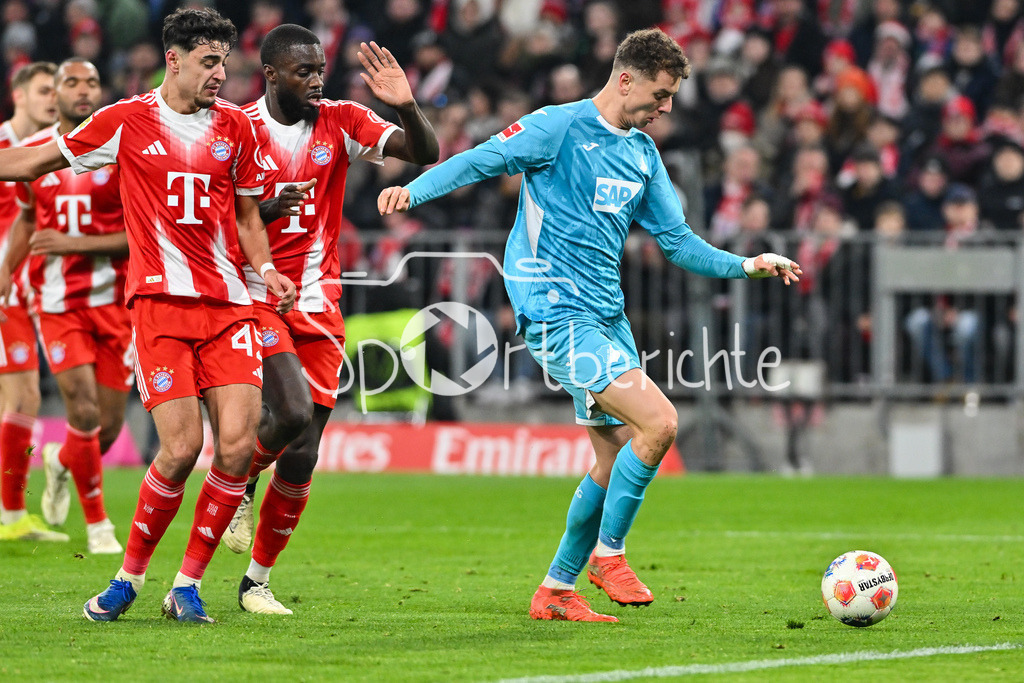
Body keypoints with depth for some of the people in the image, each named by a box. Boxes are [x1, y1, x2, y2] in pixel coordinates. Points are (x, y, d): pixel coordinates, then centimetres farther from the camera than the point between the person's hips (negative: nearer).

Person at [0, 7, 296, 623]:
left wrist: (266, 269, 4)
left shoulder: (237, 127, 11)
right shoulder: (127, 122, 3)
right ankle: (130, 577, 6)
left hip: (228, 303, 3)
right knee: (182, 447, -14)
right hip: (159, 297, -3)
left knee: (238, 446, -10)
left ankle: (189, 584, 4)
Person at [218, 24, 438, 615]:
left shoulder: (340, 122, 2)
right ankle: (240, 485, 6)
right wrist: (268, 209, -24)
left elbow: (426, 154, -5)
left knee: (302, 457, 0)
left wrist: (407, 106, -24)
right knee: (294, 412, -26)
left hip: (318, 305, 3)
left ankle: (258, 581, 13)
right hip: (255, 296, -3)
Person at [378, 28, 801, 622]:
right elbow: (479, 161, -13)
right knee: (659, 422, -19)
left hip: (607, 316, 9)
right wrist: (414, 190, -29)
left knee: (618, 458, 9)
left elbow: (677, 240, 20)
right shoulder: (559, 128, -7)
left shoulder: (643, 152, 15)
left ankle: (557, 590, 19)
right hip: (556, 311, -9)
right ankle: (609, 552, -4)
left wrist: (746, 266, 9)